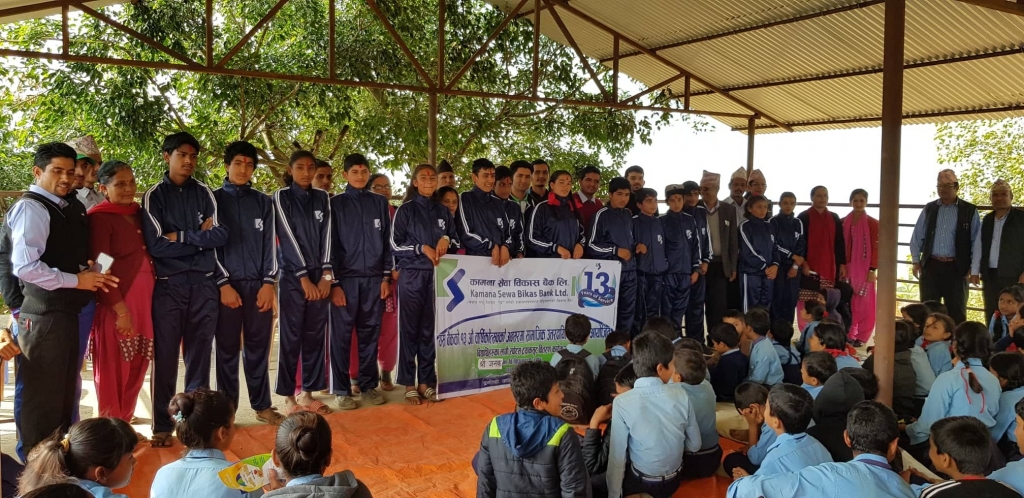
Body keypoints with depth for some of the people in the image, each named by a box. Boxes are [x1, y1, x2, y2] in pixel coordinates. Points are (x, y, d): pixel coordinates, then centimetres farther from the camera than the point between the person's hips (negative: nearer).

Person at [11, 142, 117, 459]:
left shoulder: (69, 208, 13)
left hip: (67, 311, 9)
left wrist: (90, 274, 0)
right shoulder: (31, 208, -13)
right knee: (41, 394, 0)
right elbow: (24, 266, -24)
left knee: (65, 390, 18)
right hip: (43, 314, -9)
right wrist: (76, 280, -17)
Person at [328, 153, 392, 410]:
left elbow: (387, 241, 11)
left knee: (370, 333, 7)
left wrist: (386, 277, 4)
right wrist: (334, 283, -6)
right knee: (342, 335, 0)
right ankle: (341, 389, 9)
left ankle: (369, 384, 17)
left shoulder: (380, 203, 11)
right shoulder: (335, 204, 4)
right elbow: (330, 245, 1)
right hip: (345, 278, -2)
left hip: (374, 279, 2)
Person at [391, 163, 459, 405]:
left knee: (430, 329, 6)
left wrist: (446, 240, -5)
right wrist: (422, 248, -13)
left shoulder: (442, 211, 14)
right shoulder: (405, 210, 2)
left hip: (437, 275, 4)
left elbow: (457, 240, 16)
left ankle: (426, 381, 13)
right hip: (412, 274, -3)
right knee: (410, 328, 0)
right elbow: (395, 244, -3)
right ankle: (409, 384, 6)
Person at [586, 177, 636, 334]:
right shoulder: (602, 215, -5)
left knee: (628, 311, 8)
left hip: (629, 270, 6)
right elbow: (590, 245, -8)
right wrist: (616, 250, -11)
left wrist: (636, 246, 5)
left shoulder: (628, 215, 13)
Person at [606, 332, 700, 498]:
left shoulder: (622, 402, -23)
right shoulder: (681, 396, -14)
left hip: (640, 483, -4)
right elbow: (694, 445, -3)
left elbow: (617, 456, -18)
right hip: (673, 482, 4)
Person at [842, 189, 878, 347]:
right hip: (847, 267, 3)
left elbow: (876, 248, -4)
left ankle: (860, 336, 9)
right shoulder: (843, 222, 6)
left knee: (864, 303, 1)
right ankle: (847, 334, 12)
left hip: (864, 268, -3)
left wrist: (872, 270, -10)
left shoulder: (873, 223, -3)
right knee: (847, 302, 3)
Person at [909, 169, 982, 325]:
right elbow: (917, 236, 11)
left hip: (956, 268, -2)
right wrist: (916, 261, 4)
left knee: (956, 312, 6)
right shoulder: (929, 209, 7)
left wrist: (975, 269, -7)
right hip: (930, 266, 2)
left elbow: (977, 241, -3)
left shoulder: (970, 211, 0)